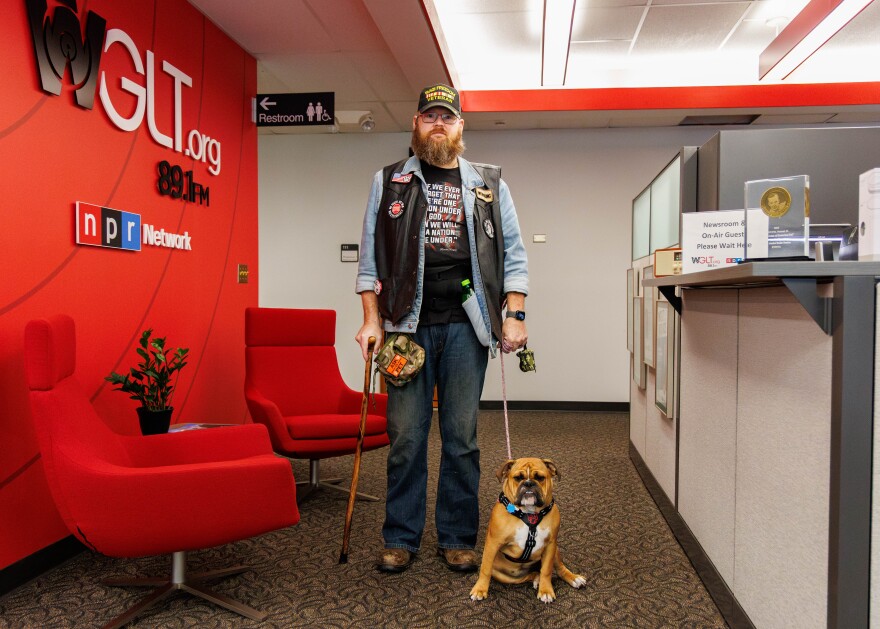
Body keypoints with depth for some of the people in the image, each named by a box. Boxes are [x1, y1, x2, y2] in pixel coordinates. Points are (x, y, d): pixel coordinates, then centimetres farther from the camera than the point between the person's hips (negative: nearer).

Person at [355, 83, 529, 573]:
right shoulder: (389, 182, 13)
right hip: (407, 322, 0)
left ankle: (458, 538, 18)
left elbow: (514, 254, 11)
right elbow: (371, 256, 9)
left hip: (466, 325, 1)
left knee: (462, 436, 5)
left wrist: (515, 315, 0)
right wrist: (372, 320, 0)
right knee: (406, 435, 3)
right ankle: (401, 538, 17)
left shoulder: (490, 183, 14)